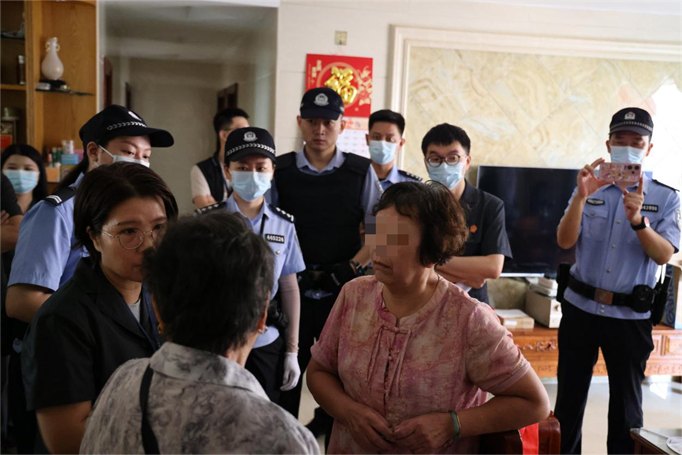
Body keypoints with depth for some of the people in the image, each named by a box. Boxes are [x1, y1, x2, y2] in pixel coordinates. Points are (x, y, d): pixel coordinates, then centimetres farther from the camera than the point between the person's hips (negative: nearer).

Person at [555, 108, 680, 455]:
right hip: (580, 308, 1)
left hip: (630, 316, -1)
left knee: (626, 402, 11)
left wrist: (638, 220, -28)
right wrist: (580, 197, -22)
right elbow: (564, 242, -8)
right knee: (569, 397, 10)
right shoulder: (590, 190, 4)